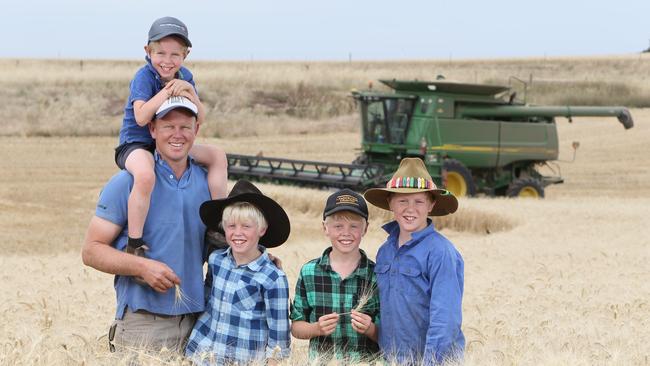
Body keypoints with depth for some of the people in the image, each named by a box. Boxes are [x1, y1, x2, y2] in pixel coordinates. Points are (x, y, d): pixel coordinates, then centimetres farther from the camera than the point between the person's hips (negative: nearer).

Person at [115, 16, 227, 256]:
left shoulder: (184, 77, 3)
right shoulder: (144, 76, -16)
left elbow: (200, 119, -3)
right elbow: (141, 118, -30)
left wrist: (189, 92, -21)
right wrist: (168, 90, -30)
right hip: (136, 144, -7)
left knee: (217, 156, 2)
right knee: (145, 176, -40)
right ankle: (135, 244, -34)